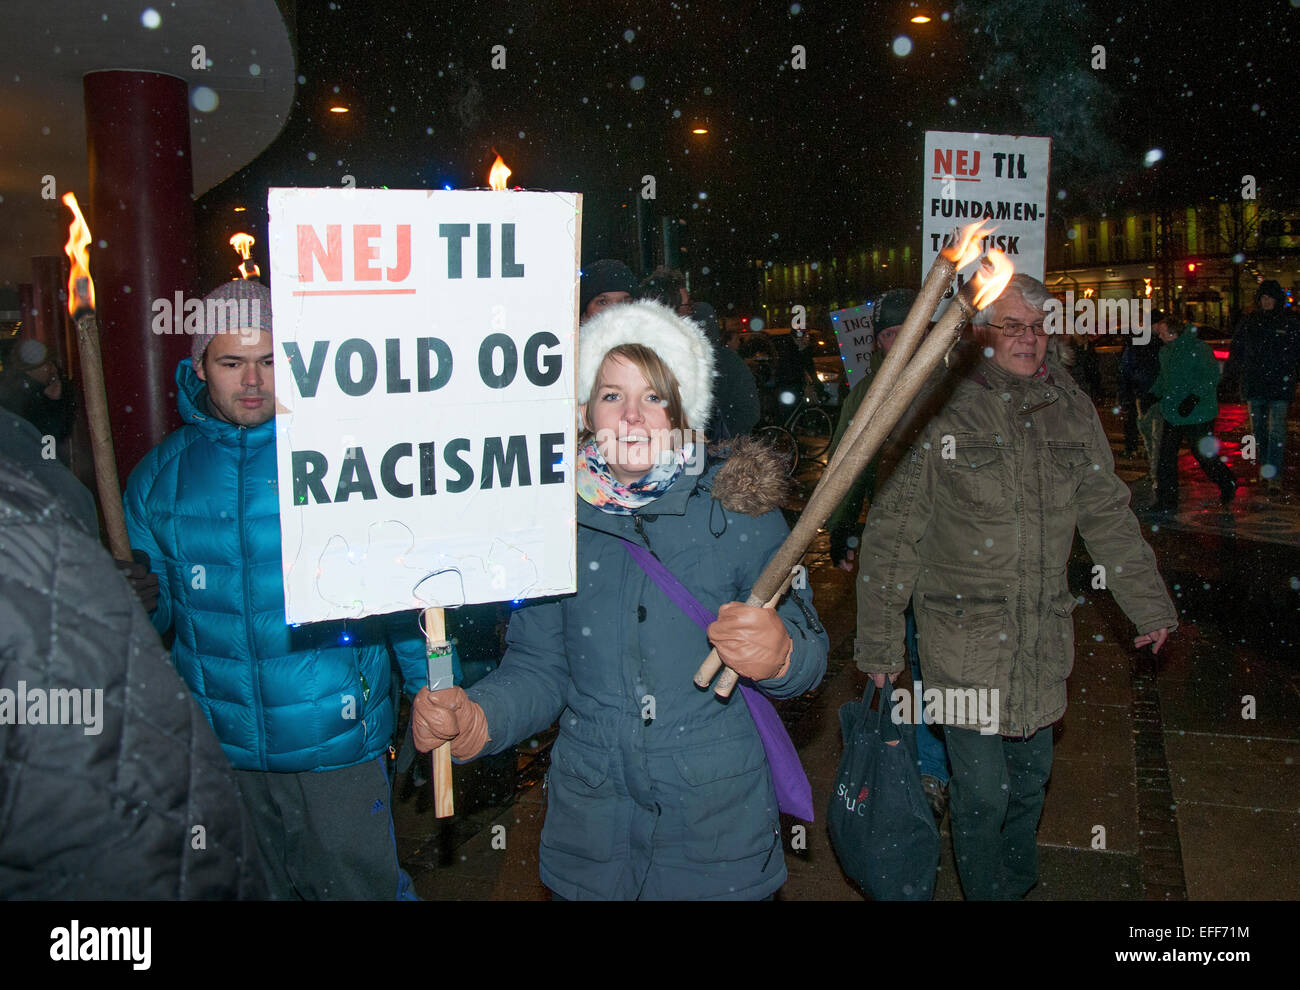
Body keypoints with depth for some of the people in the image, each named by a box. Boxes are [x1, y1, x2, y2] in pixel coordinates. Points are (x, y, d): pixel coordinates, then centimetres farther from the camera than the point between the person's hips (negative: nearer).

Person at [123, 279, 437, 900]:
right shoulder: (160, 475, 2)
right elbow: (149, 604, 7)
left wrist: (435, 691, -12)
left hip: (337, 741, -3)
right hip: (217, 747, 4)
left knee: (357, 886, 10)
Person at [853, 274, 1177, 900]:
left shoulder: (1070, 408, 5)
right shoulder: (942, 410, -10)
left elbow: (1107, 514, 14)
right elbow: (894, 532, -9)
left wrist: (1149, 604, 16)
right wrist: (879, 639, -9)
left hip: (1044, 633, 5)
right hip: (965, 637, -4)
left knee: (1031, 774, 19)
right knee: (981, 790, 1)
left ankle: (1020, 881, 43)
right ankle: (988, 891, 26)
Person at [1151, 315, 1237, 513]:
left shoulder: (1198, 348, -14)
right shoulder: (1165, 351, 11)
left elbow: (1211, 377, -18)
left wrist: (1194, 397, -27)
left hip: (1198, 414, -7)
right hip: (1173, 414, 7)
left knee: (1204, 455, 4)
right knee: (1166, 456, 2)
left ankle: (1227, 485, 30)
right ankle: (1167, 501, 8)